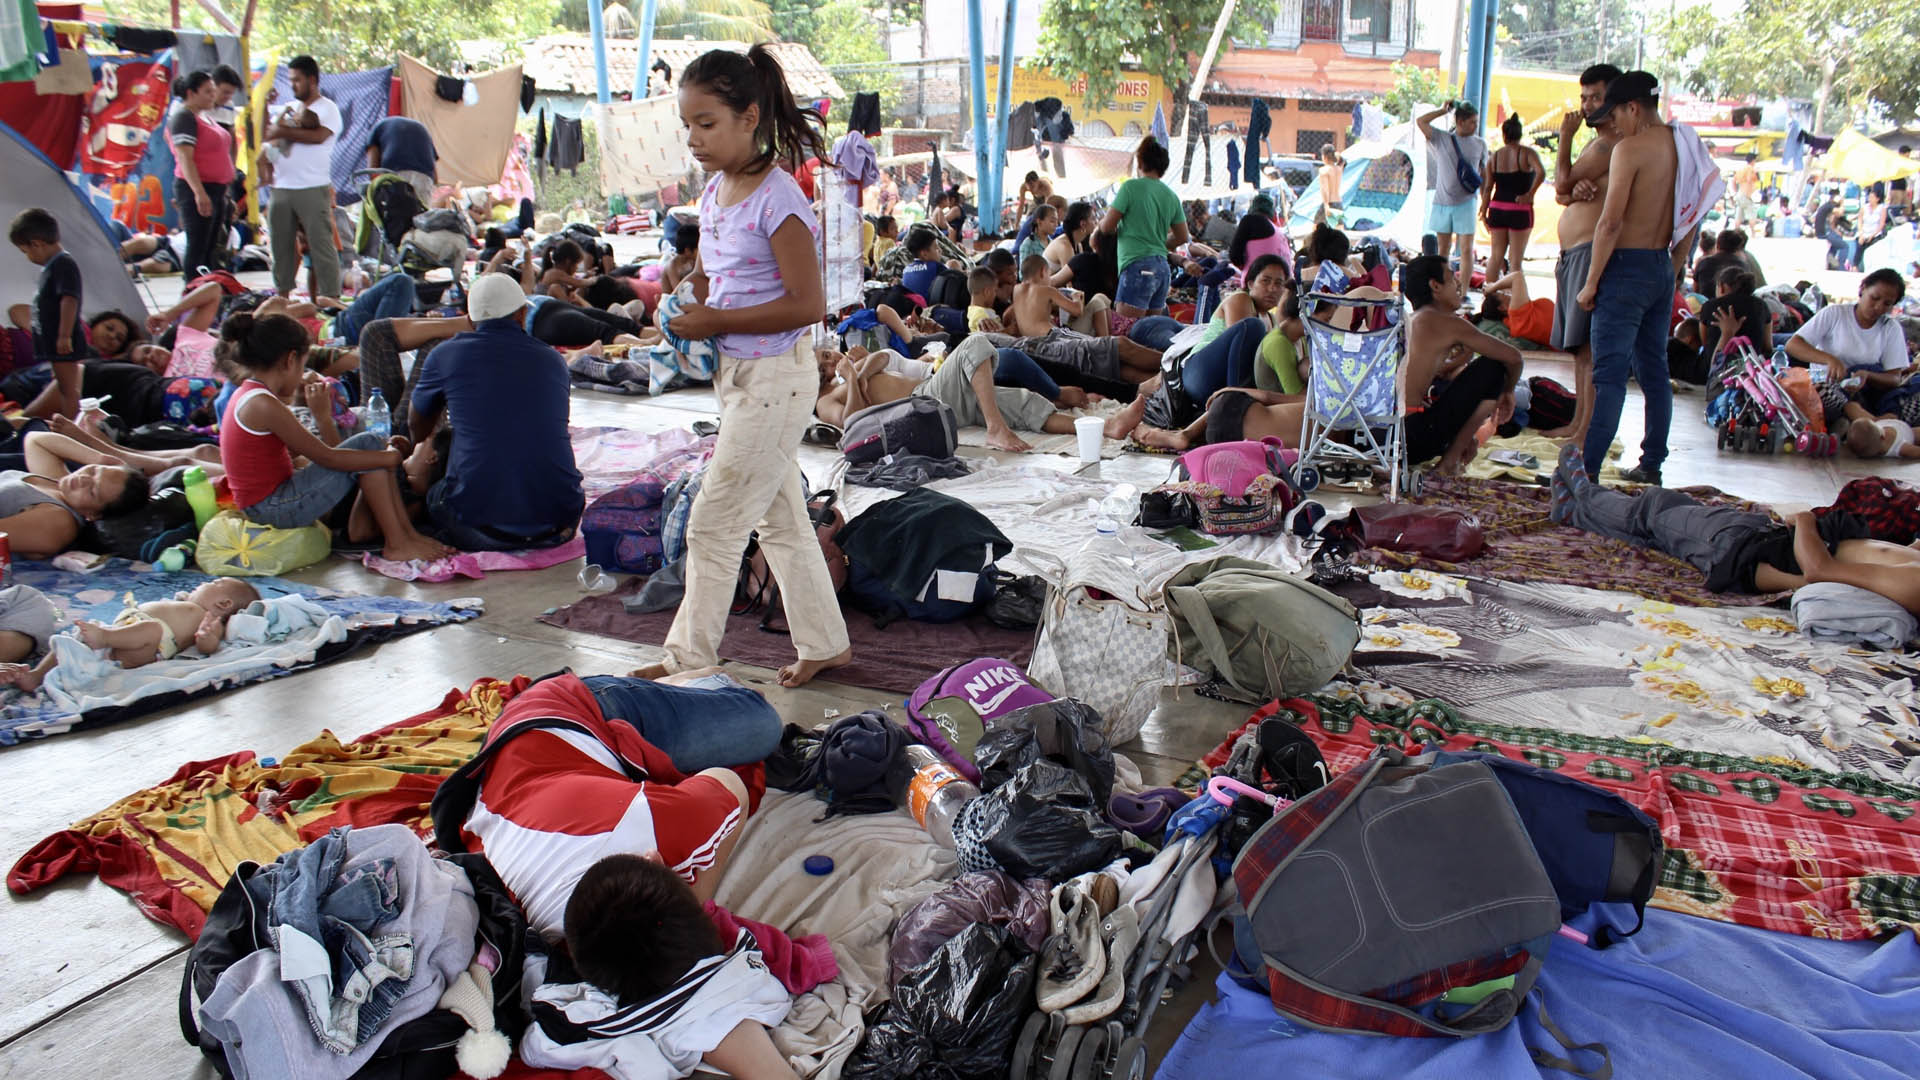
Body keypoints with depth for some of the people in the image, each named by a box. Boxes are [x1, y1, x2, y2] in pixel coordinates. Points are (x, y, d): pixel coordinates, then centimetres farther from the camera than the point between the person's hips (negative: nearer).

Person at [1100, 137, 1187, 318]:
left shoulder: (1131, 187, -5)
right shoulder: (1171, 195, 13)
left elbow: (1107, 227, -6)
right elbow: (1182, 237, 17)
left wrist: (1101, 221, 16)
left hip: (1138, 266, -7)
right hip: (1163, 268, 7)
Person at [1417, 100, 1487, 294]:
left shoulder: (1480, 144, 7)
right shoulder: (1442, 139, 3)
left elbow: (1484, 175, 12)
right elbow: (1421, 121, -8)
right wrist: (1444, 110, -1)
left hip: (1466, 203, 0)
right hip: (1442, 203, 0)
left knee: (1466, 250, -6)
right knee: (1443, 249, 8)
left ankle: (1464, 292, -5)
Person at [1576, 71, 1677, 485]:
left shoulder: (1629, 149, -13)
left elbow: (1611, 221, -19)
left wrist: (1592, 281, -14)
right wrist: (1672, 262, 22)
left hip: (1628, 266, -8)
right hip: (1662, 268, 8)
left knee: (1610, 374, -9)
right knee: (1654, 369, 13)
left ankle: (1587, 469, -10)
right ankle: (1652, 463, 20)